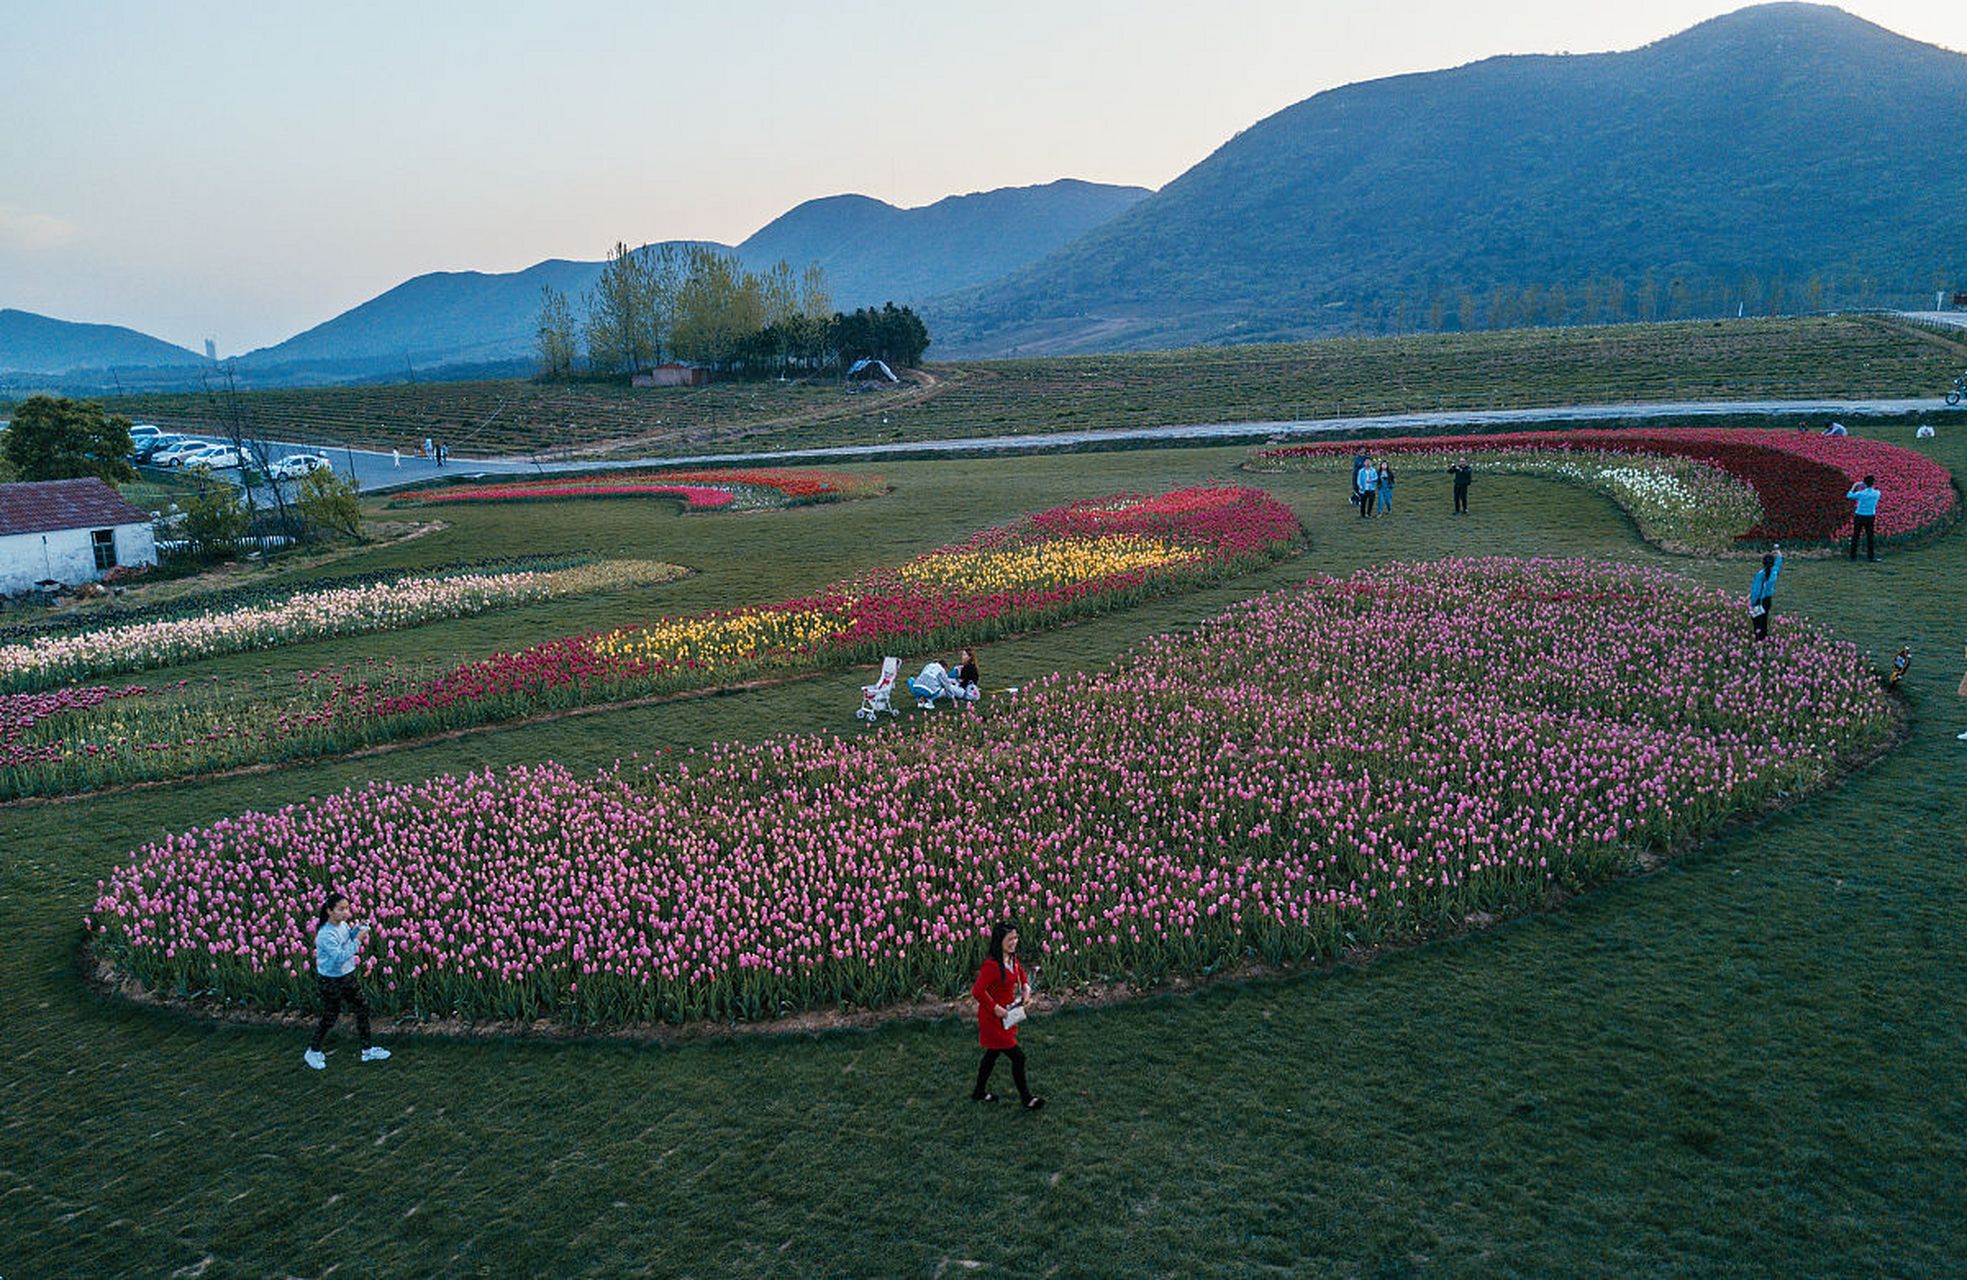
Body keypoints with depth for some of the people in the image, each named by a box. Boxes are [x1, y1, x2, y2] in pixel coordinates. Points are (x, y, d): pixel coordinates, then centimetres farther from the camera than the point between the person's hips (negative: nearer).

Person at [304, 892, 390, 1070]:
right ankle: (313, 1052, 29)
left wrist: (357, 930, -4)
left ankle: (368, 1049, 21)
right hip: (330, 981, -8)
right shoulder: (326, 934, -27)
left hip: (347, 976, 8)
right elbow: (339, 957, -31)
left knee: (362, 1008, 10)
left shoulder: (343, 924, -3)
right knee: (329, 1018, 6)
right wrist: (358, 940, -30)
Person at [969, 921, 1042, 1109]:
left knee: (993, 1053, 22)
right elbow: (978, 991, -33)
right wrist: (995, 1008, -24)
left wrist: (1026, 987, 5)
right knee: (1017, 1056, -3)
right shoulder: (992, 965, -29)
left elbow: (1020, 972, 22)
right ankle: (1027, 1099, 12)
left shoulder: (1012, 958, -1)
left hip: (1006, 1014, 9)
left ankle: (979, 1092, 40)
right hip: (993, 1018, -9)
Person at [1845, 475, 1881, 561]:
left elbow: (1849, 496, 4)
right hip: (1870, 518, 1)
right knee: (1870, 537, 7)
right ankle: (1870, 556, 6)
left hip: (1859, 517, -1)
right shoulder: (1876, 493, -6)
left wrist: (1854, 487, 16)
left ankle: (1853, 556, 7)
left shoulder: (1860, 493, -14)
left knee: (1855, 536, 6)